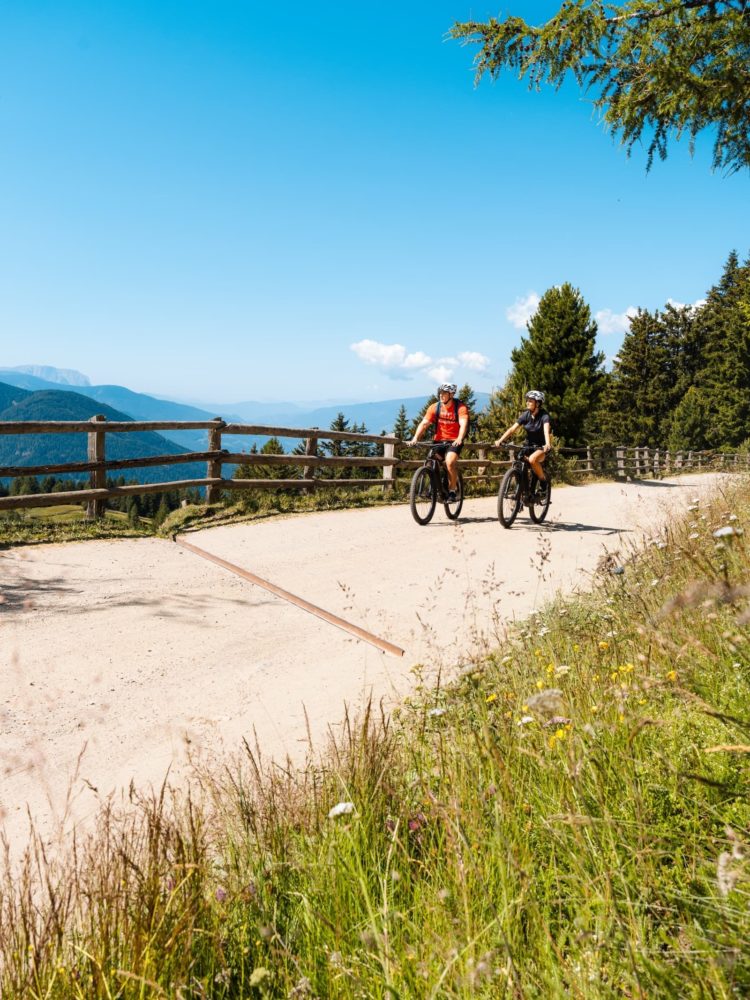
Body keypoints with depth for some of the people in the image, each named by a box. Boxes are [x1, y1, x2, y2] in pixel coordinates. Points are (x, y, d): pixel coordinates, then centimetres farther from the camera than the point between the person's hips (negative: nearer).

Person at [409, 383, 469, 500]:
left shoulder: (460, 407, -12)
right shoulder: (434, 407, -3)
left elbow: (463, 424, -26)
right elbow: (424, 423, -11)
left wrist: (459, 439, -45)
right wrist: (415, 438, -27)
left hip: (454, 442, -4)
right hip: (439, 441, 4)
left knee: (449, 463, -26)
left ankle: (452, 491, -9)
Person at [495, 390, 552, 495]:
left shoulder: (544, 415, -17)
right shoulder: (526, 415, -4)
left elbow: (546, 430, -35)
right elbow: (512, 429, -12)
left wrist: (547, 444, -55)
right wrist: (500, 440, -27)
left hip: (542, 447, -5)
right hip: (529, 446, 5)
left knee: (532, 459, -35)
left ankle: (543, 480, -12)